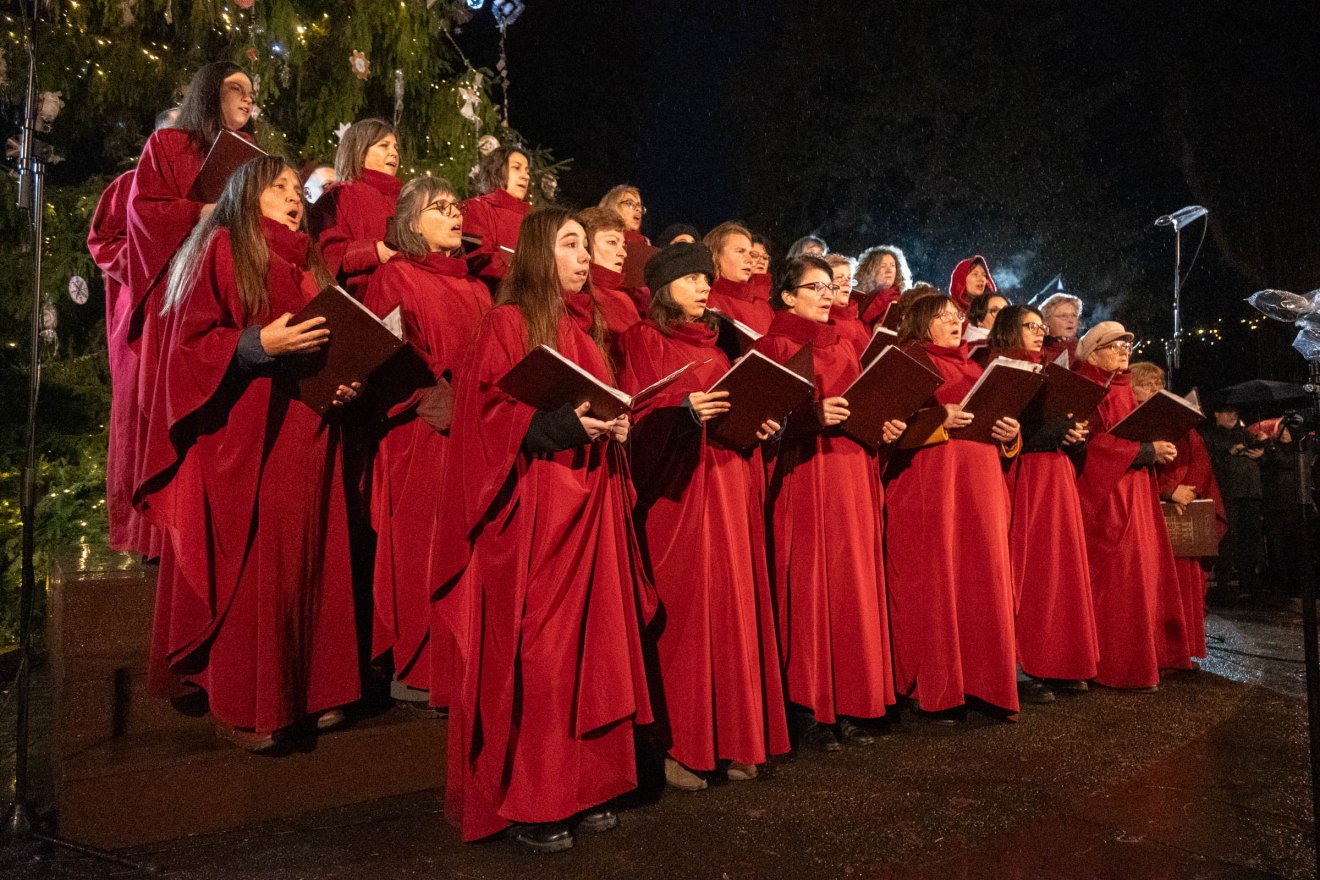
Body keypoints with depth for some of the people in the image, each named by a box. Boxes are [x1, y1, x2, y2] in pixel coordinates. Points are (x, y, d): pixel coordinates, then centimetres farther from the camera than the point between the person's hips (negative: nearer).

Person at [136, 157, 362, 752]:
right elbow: (189, 342, -6)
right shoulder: (221, 249, 2)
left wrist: (345, 382, 5)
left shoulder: (307, 266, 21)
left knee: (307, 561, 5)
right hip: (242, 437, -6)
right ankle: (242, 706, 4)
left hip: (303, 435, 6)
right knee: (249, 565, -6)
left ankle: (308, 688, 13)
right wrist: (261, 343, -18)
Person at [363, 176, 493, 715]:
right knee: (422, 550, -4)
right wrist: (440, 402, -21)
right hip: (421, 441, -6)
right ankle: (415, 675, 6)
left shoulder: (474, 288, 19)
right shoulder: (395, 279, 0)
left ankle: (464, 667, 16)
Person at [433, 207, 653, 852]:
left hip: (591, 503, 7)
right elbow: (486, 413, -12)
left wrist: (616, 427, 2)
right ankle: (523, 800, 10)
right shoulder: (508, 323, -5)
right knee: (534, 652, -3)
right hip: (532, 508, -7)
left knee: (593, 644, 9)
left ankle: (585, 785, 21)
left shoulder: (587, 327, 17)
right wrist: (562, 423, -22)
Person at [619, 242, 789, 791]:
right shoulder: (644, 340, 1)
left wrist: (766, 426, 2)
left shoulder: (714, 343, 21)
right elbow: (637, 417, -8)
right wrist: (685, 410, -24)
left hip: (730, 484, 6)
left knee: (735, 608, 5)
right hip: (676, 489, -6)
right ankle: (675, 745, 3)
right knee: (682, 611, -6)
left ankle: (731, 739, 13)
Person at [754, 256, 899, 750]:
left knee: (854, 585, 6)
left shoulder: (844, 347, 20)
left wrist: (884, 426, 3)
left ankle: (847, 708, 14)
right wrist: (813, 414, -24)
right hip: (802, 476, -7)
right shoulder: (774, 346, -1)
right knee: (808, 589, -5)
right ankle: (809, 712, 3)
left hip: (852, 473, 7)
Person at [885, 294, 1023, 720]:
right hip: (928, 483, -6)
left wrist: (1010, 432, 1)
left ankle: (986, 682, 11)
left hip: (980, 483, 6)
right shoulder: (908, 361, 4)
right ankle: (936, 692, 2)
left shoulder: (972, 368, 24)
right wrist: (939, 419, -21)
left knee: (986, 579, 3)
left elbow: (996, 416, 22)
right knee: (935, 582, -5)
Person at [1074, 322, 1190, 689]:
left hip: (1134, 492, 9)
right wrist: (1147, 451, -18)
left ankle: (1143, 654, 17)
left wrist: (1158, 450, 3)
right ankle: (1122, 667, -3)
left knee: (1142, 572, 9)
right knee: (1118, 577, -9)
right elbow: (1092, 443, -19)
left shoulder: (1123, 391, 19)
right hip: (1105, 494, -9)